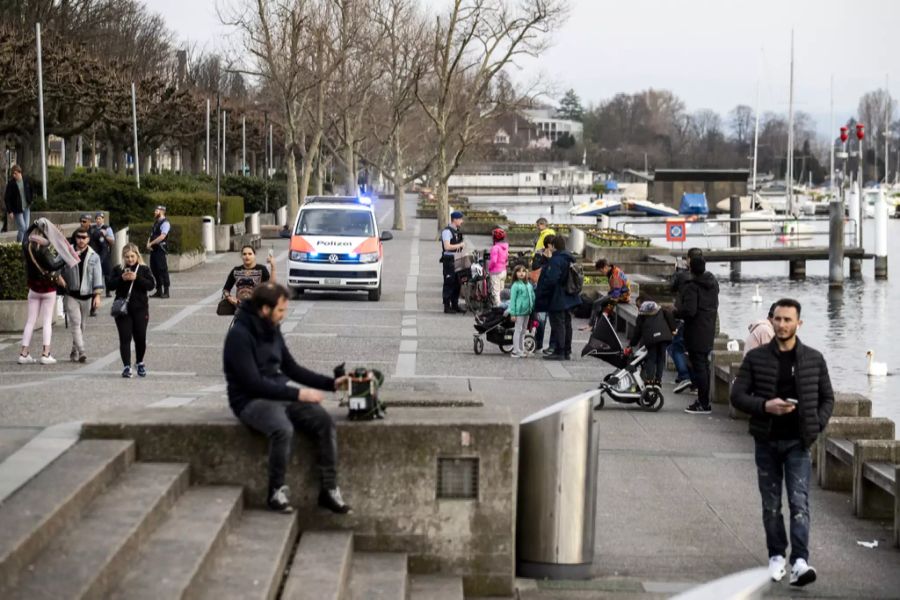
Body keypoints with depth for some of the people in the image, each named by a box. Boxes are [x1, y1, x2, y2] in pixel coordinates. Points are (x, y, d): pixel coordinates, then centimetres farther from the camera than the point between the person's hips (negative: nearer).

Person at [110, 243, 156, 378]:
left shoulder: (143, 269, 4)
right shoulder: (118, 270, 6)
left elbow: (151, 284, -8)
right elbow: (111, 284, -2)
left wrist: (137, 278, -19)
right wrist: (122, 278, -18)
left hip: (140, 309, 0)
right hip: (122, 308, 0)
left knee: (140, 338, 7)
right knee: (125, 338, -6)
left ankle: (140, 363, 29)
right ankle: (126, 366, -7)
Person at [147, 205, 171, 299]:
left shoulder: (165, 223, -9)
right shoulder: (156, 222, 19)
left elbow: (162, 236, -19)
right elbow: (152, 235, 19)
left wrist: (151, 243, -16)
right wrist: (148, 243, -1)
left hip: (160, 249, -9)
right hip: (153, 249, 9)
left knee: (162, 269, -7)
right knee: (154, 269, 10)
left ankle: (166, 292, -4)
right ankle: (159, 291, 17)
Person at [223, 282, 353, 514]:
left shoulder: (272, 330, 9)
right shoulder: (239, 335, -16)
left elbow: (292, 369, 18)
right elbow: (254, 384, -20)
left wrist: (331, 383, 8)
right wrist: (298, 394, -21)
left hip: (279, 394, 8)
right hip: (251, 401, -7)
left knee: (324, 421, -15)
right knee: (283, 429, -36)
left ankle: (329, 489, -10)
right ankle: (277, 491, -17)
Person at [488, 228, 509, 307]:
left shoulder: (495, 248, -18)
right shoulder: (506, 247, 4)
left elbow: (493, 261, -24)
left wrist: (488, 268, -9)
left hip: (496, 272, -8)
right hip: (504, 271, 8)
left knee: (495, 292, -2)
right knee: (501, 291, 16)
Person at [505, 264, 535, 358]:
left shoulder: (529, 285, 8)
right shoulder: (515, 286, -10)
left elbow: (532, 297, 14)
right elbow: (512, 300, -11)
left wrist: (533, 308, 11)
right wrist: (513, 313, -14)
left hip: (527, 311, 7)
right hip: (519, 312, -7)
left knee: (523, 331, 15)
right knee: (518, 330, -3)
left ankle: (521, 349, 24)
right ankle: (516, 351, 1)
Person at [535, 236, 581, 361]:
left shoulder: (556, 260, -20)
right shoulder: (569, 259, 10)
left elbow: (550, 280, -26)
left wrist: (541, 294, -15)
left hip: (557, 300, -9)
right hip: (568, 298, 9)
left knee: (557, 325, -5)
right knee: (567, 324, 13)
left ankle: (559, 352, -4)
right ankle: (567, 352, 19)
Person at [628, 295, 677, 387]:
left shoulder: (641, 315, 14)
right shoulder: (660, 309, 23)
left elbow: (637, 331, 13)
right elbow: (669, 315, 5)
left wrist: (632, 343, 21)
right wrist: (672, 329, 7)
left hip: (651, 338, -2)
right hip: (664, 335, 2)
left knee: (651, 358, 4)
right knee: (661, 358, 9)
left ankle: (649, 379, -6)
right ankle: (658, 379, 5)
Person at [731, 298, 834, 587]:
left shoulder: (814, 359, 2)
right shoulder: (756, 358, 0)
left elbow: (827, 398, 10)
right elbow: (737, 395, -2)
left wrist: (816, 427, -6)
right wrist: (765, 406, -18)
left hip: (798, 443, -1)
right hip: (767, 441, 1)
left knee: (799, 502, -11)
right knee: (771, 505, 10)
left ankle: (800, 562, -17)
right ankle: (776, 556, 23)